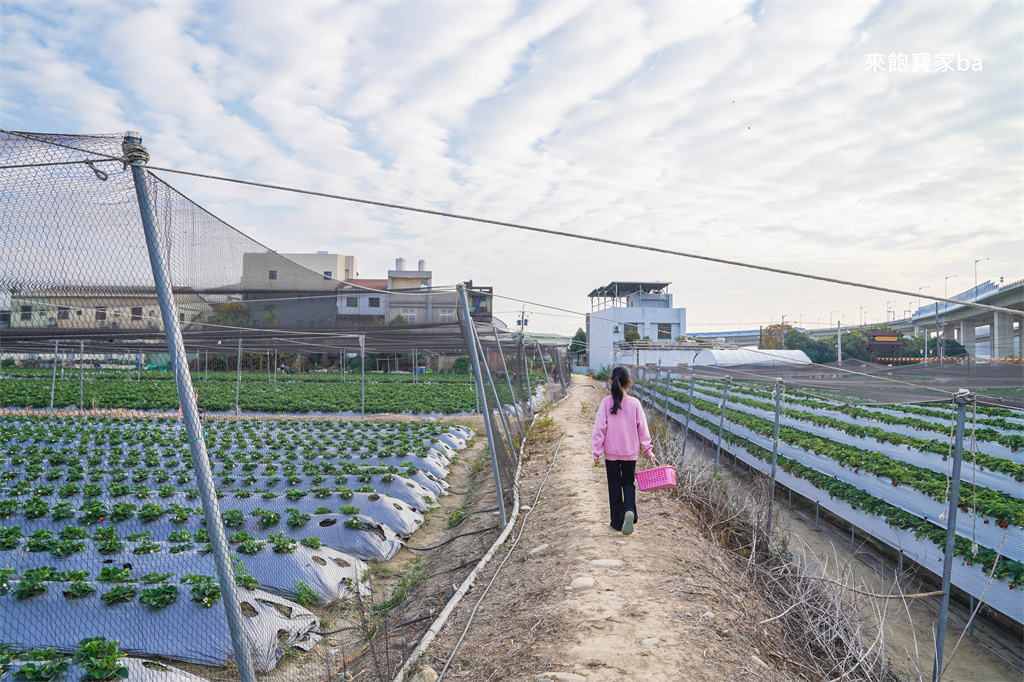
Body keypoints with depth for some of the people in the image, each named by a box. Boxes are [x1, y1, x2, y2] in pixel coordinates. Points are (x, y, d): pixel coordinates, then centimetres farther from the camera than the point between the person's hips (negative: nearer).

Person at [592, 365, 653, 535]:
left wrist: (597, 451, -3)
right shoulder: (634, 403, -8)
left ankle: (617, 521, 16)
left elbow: (599, 428, -11)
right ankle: (629, 511, -8)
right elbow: (642, 429, -2)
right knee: (628, 482, 17)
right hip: (630, 452, 1)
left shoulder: (606, 402, -11)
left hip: (611, 452, -1)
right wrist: (648, 450, 9)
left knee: (614, 486, 11)